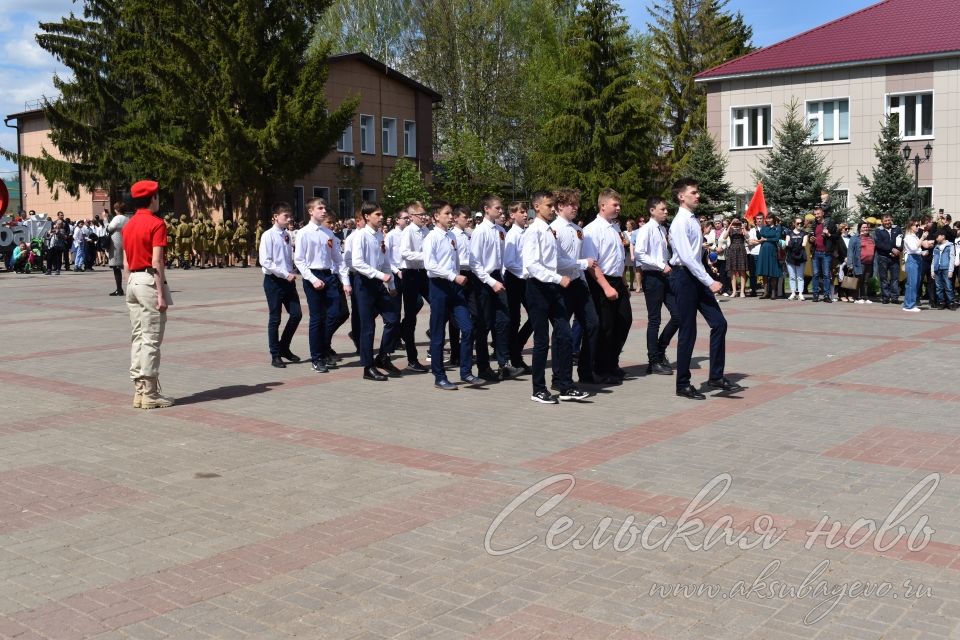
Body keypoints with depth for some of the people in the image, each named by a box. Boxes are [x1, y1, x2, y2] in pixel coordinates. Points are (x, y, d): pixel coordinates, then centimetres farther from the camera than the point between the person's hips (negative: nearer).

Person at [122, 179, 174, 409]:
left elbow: (126, 263, 15)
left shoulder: (127, 226, 14)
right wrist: (161, 294, -17)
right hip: (149, 280, -8)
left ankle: (139, 391, 14)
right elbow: (157, 262, -17)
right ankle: (150, 394, -3)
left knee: (138, 337, 10)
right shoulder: (156, 223, -10)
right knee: (151, 339, -5)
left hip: (133, 281, 8)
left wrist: (130, 287, 20)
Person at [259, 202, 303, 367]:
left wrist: (292, 273, -1)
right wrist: (285, 274, -18)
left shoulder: (288, 235, 6)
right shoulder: (268, 236, -11)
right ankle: (275, 355, 14)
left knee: (296, 314, 4)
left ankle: (284, 347, 23)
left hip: (288, 279, 6)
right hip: (274, 280, -6)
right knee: (275, 318, 3)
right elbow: (265, 262, -16)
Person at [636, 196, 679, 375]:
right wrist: (661, 266, -19)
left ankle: (660, 350, 22)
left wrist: (669, 265, 1)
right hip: (652, 276, -7)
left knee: (677, 315, 6)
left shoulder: (663, 230, 13)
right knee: (654, 320, 0)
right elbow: (639, 254, -19)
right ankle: (654, 361, 10)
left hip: (665, 276, 7)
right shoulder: (646, 229, -10)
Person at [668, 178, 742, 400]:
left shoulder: (693, 220, 13)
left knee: (719, 323, 4)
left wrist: (707, 280, 16)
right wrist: (710, 282, -23)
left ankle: (716, 377, 11)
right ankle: (683, 385, 10)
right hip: (683, 276, -9)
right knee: (688, 332, -2)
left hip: (696, 277, 9)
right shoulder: (680, 222, -15)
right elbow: (686, 257, -23)